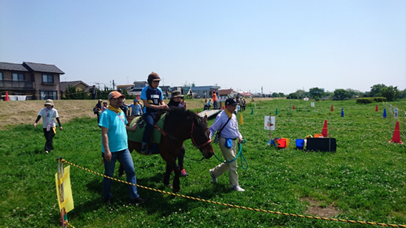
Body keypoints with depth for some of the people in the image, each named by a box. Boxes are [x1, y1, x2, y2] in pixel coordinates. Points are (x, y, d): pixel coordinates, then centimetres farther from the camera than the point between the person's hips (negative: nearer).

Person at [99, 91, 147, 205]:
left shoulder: (121, 112, 8)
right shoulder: (106, 114, -15)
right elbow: (104, 134, -20)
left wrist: (131, 128, 9)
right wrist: (107, 151, -23)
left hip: (123, 149, 7)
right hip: (111, 151, -6)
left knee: (131, 171, 5)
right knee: (108, 175, 11)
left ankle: (134, 197, 16)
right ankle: (107, 197, 32)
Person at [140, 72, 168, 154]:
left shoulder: (159, 90, 13)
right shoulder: (145, 90, -3)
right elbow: (146, 104, -10)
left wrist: (164, 106, -6)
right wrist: (158, 106, -18)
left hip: (157, 112, 5)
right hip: (148, 112, -5)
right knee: (150, 124, -35)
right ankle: (144, 145, -23)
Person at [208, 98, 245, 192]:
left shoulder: (233, 116, 10)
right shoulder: (221, 116, -15)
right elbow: (212, 129, -13)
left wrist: (239, 136, 7)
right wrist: (208, 138, -28)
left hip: (233, 141, 9)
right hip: (225, 141, -9)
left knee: (229, 163, 18)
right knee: (232, 163, -4)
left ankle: (214, 172, 38)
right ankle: (234, 185, 11)